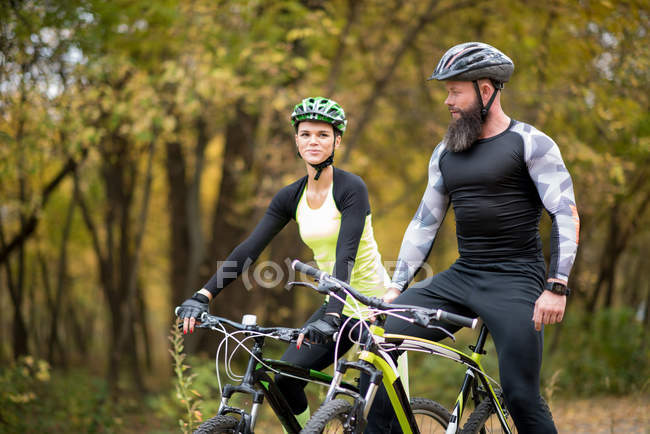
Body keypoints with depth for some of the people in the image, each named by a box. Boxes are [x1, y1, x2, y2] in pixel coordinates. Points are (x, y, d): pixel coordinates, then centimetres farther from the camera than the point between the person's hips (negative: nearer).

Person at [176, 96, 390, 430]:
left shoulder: (351, 188, -16)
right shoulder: (292, 197, 2)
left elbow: (346, 254, -28)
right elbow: (249, 249, -5)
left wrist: (331, 316, -41)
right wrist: (203, 296, -17)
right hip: (336, 306, 6)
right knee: (284, 378, -8)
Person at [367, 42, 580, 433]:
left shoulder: (531, 144, -5)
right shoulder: (446, 153, 13)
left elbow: (566, 215, -10)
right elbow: (425, 223, 16)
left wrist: (556, 288, -20)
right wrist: (395, 287, 8)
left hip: (515, 282, -6)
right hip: (461, 278, 6)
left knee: (522, 396, -11)